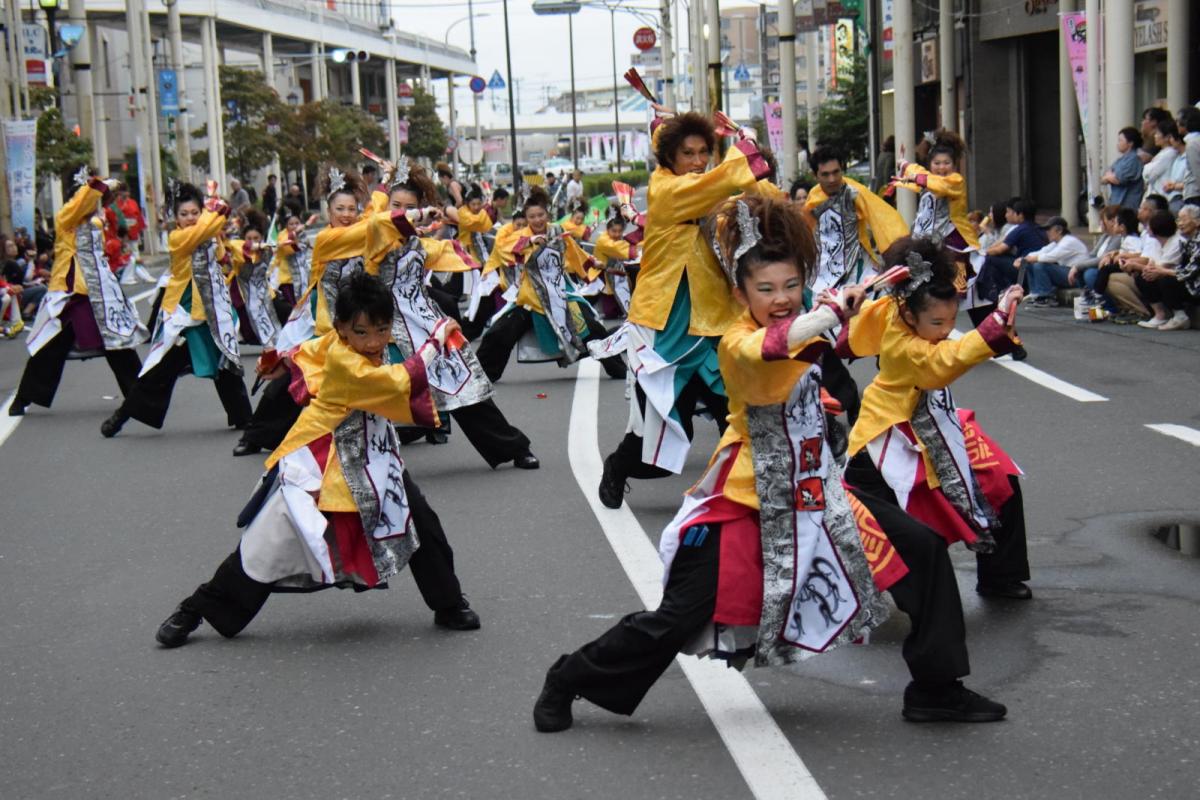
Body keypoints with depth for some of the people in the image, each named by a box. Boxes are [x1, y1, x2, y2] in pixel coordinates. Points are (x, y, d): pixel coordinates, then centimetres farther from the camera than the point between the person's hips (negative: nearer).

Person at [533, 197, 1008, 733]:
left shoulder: (805, 327, 5)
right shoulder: (736, 342, -19)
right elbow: (771, 347, -42)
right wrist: (834, 311, -50)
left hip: (813, 491, 7)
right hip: (746, 500, -7)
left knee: (923, 552, 2)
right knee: (676, 620, -6)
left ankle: (936, 689, 14)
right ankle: (568, 680, 17)